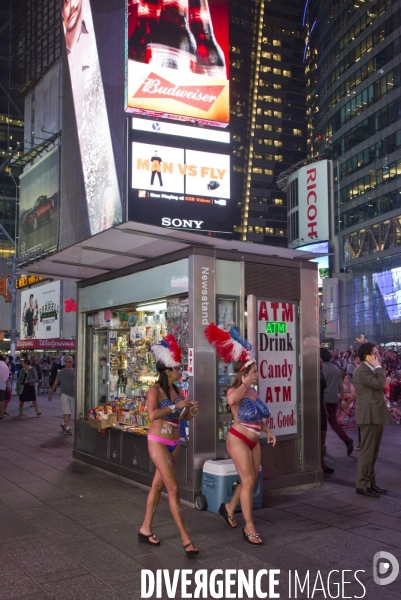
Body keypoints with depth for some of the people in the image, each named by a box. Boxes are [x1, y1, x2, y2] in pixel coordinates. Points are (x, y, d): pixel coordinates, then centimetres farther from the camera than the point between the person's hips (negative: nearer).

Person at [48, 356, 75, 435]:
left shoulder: (74, 371, 7)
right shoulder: (61, 372, 1)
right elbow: (55, 383, 6)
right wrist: (51, 394, 8)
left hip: (73, 394, 3)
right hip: (64, 394, -3)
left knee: (70, 412, 12)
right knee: (66, 412, -11)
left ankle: (63, 424, 33)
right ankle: (67, 428, -11)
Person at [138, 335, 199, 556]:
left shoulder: (177, 390, 6)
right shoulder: (155, 390, -15)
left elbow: (185, 417, 11)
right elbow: (152, 415, -30)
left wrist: (192, 410, -10)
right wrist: (176, 406, -27)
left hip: (174, 443, 7)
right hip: (158, 442, -7)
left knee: (158, 485, 15)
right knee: (173, 488, -8)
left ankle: (145, 529, 27)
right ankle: (185, 538, -3)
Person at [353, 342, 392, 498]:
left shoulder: (370, 369, 19)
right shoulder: (362, 370, -14)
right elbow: (380, 384, -22)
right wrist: (378, 367, -14)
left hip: (375, 414, 11)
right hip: (369, 415, -10)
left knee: (373, 452, 14)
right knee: (367, 452, -7)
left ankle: (370, 483, 21)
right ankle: (362, 485, -1)